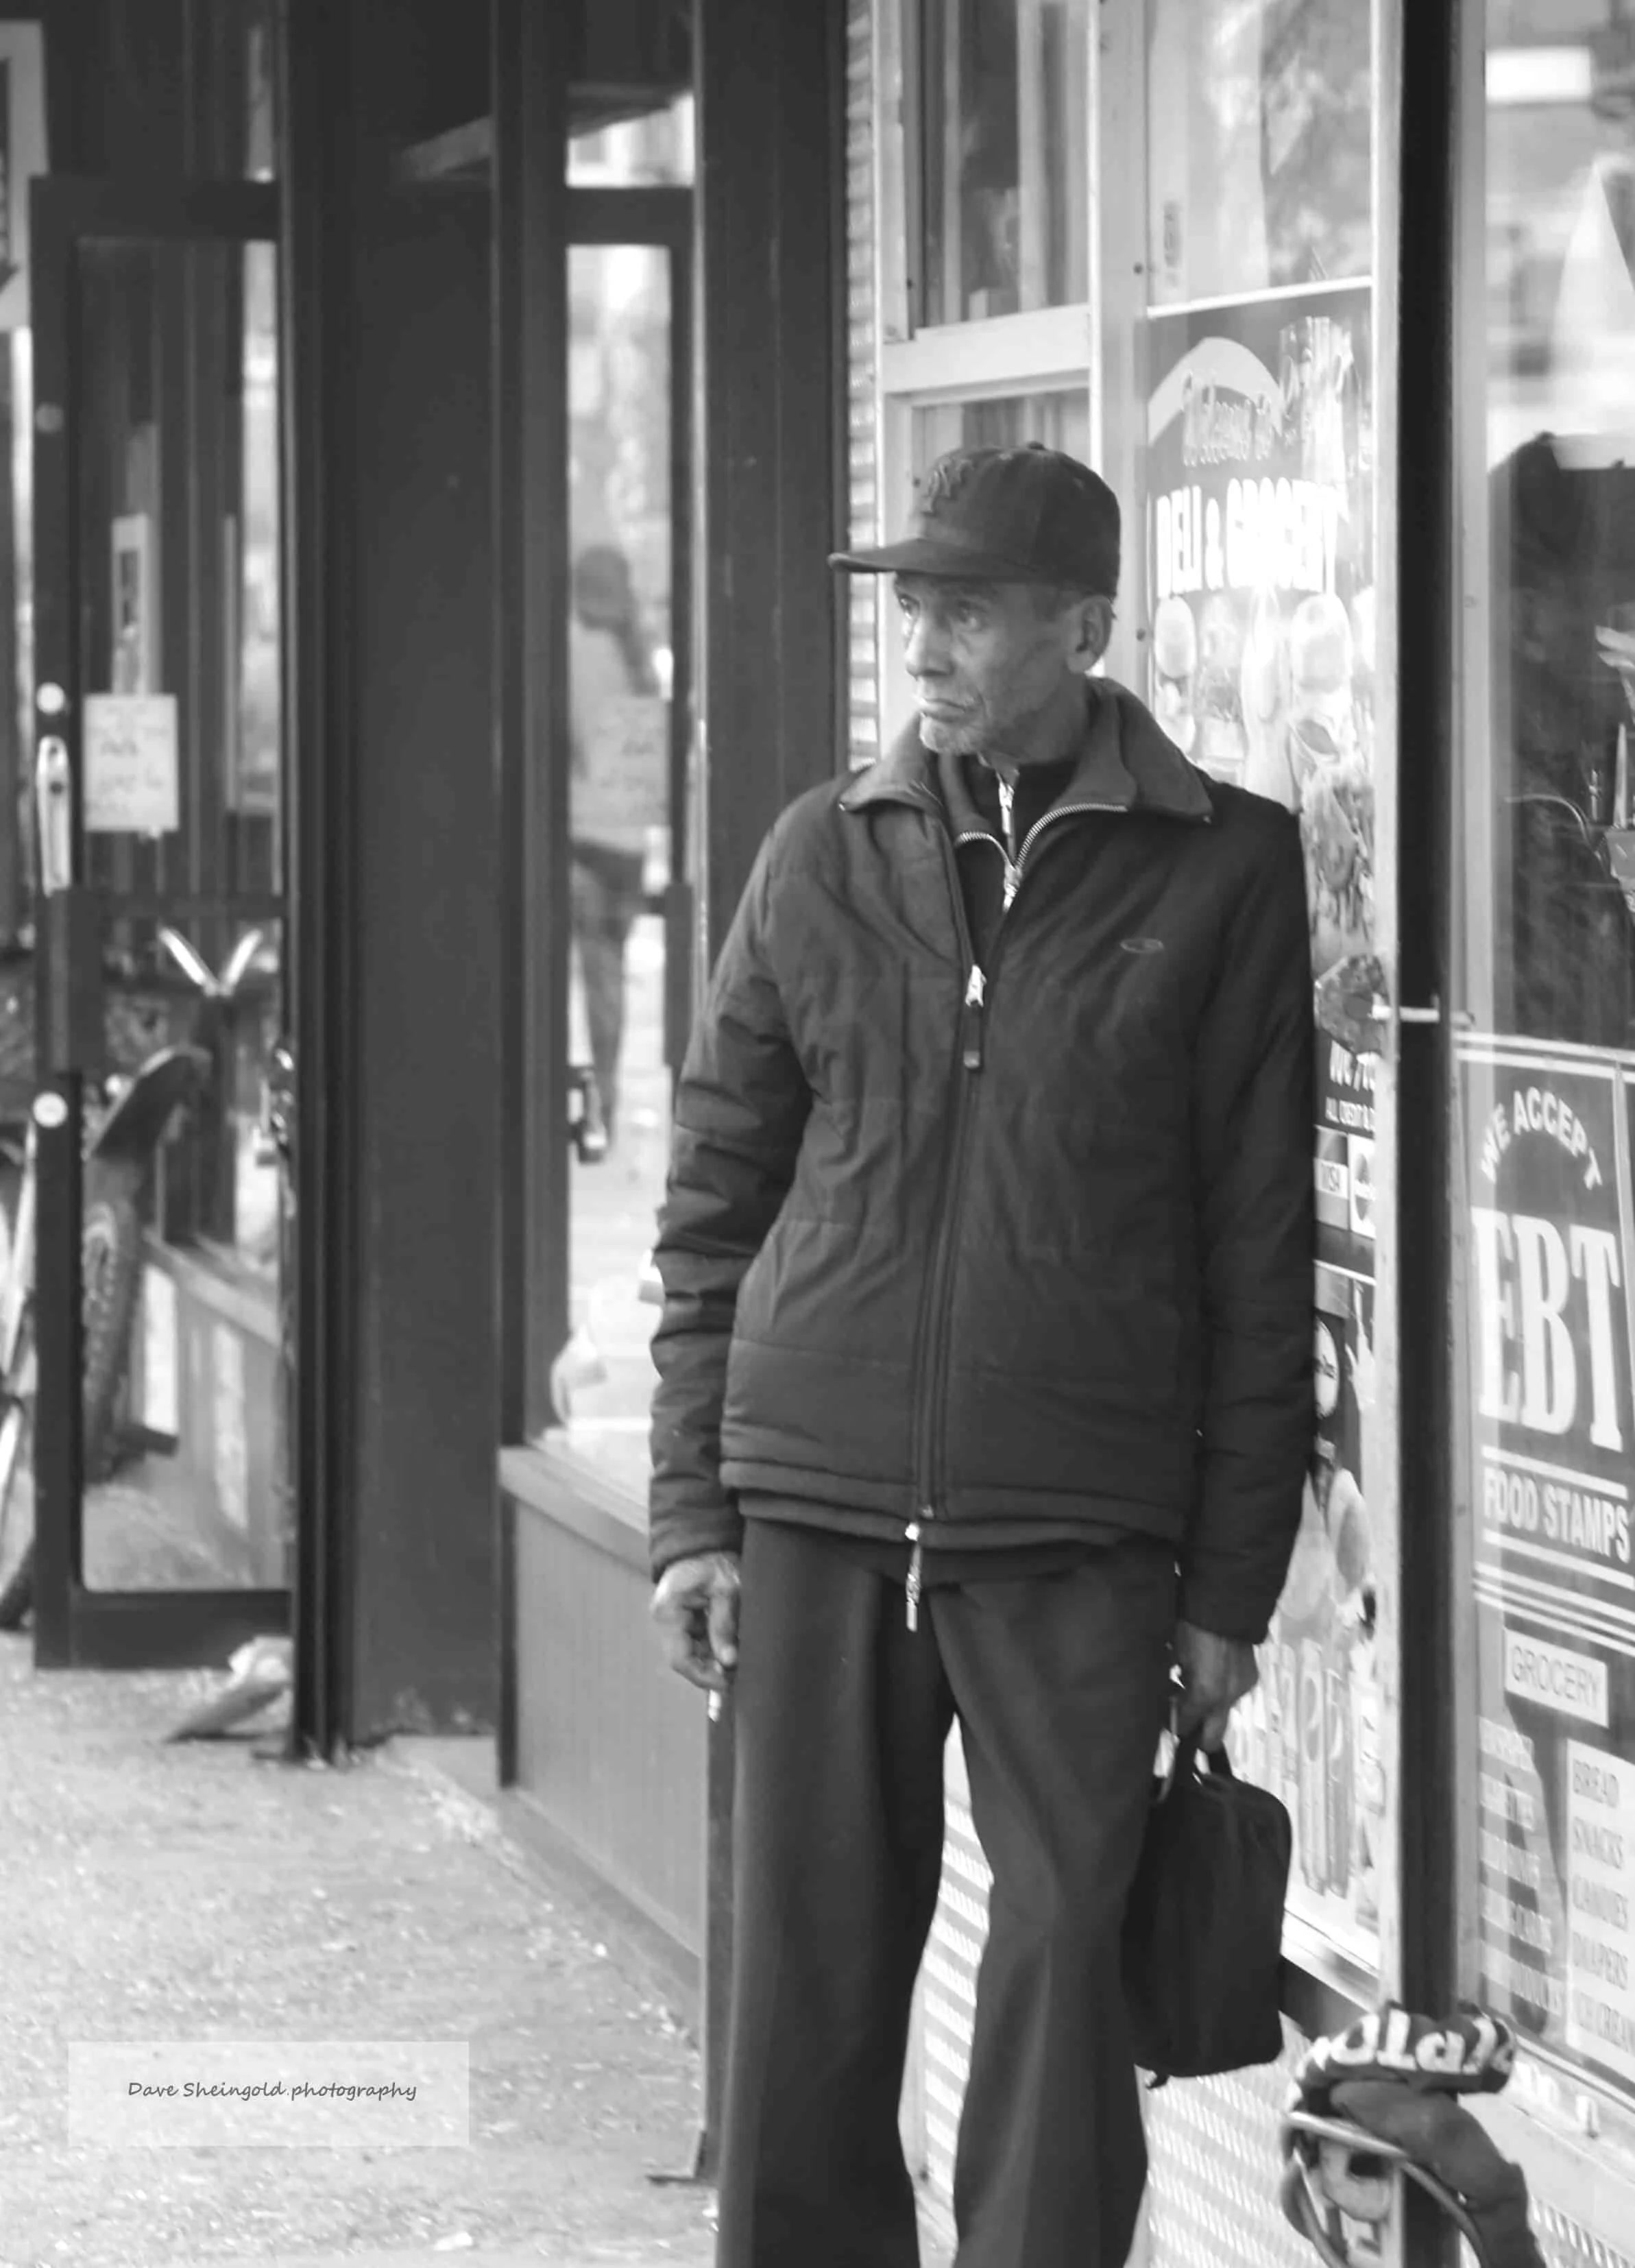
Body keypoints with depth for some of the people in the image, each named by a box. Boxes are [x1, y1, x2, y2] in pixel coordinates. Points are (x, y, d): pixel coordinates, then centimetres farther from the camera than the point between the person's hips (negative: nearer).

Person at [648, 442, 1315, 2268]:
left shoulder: (1222, 870, 0)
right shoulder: (824, 854, 7)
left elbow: (1260, 1250, 1)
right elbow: (713, 1202, 11)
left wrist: (1232, 1581, -2)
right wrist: (695, 1512, 4)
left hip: (1079, 1535, -2)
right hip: (819, 1513, 2)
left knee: (1067, 1953, -6)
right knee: (808, 1980, 5)